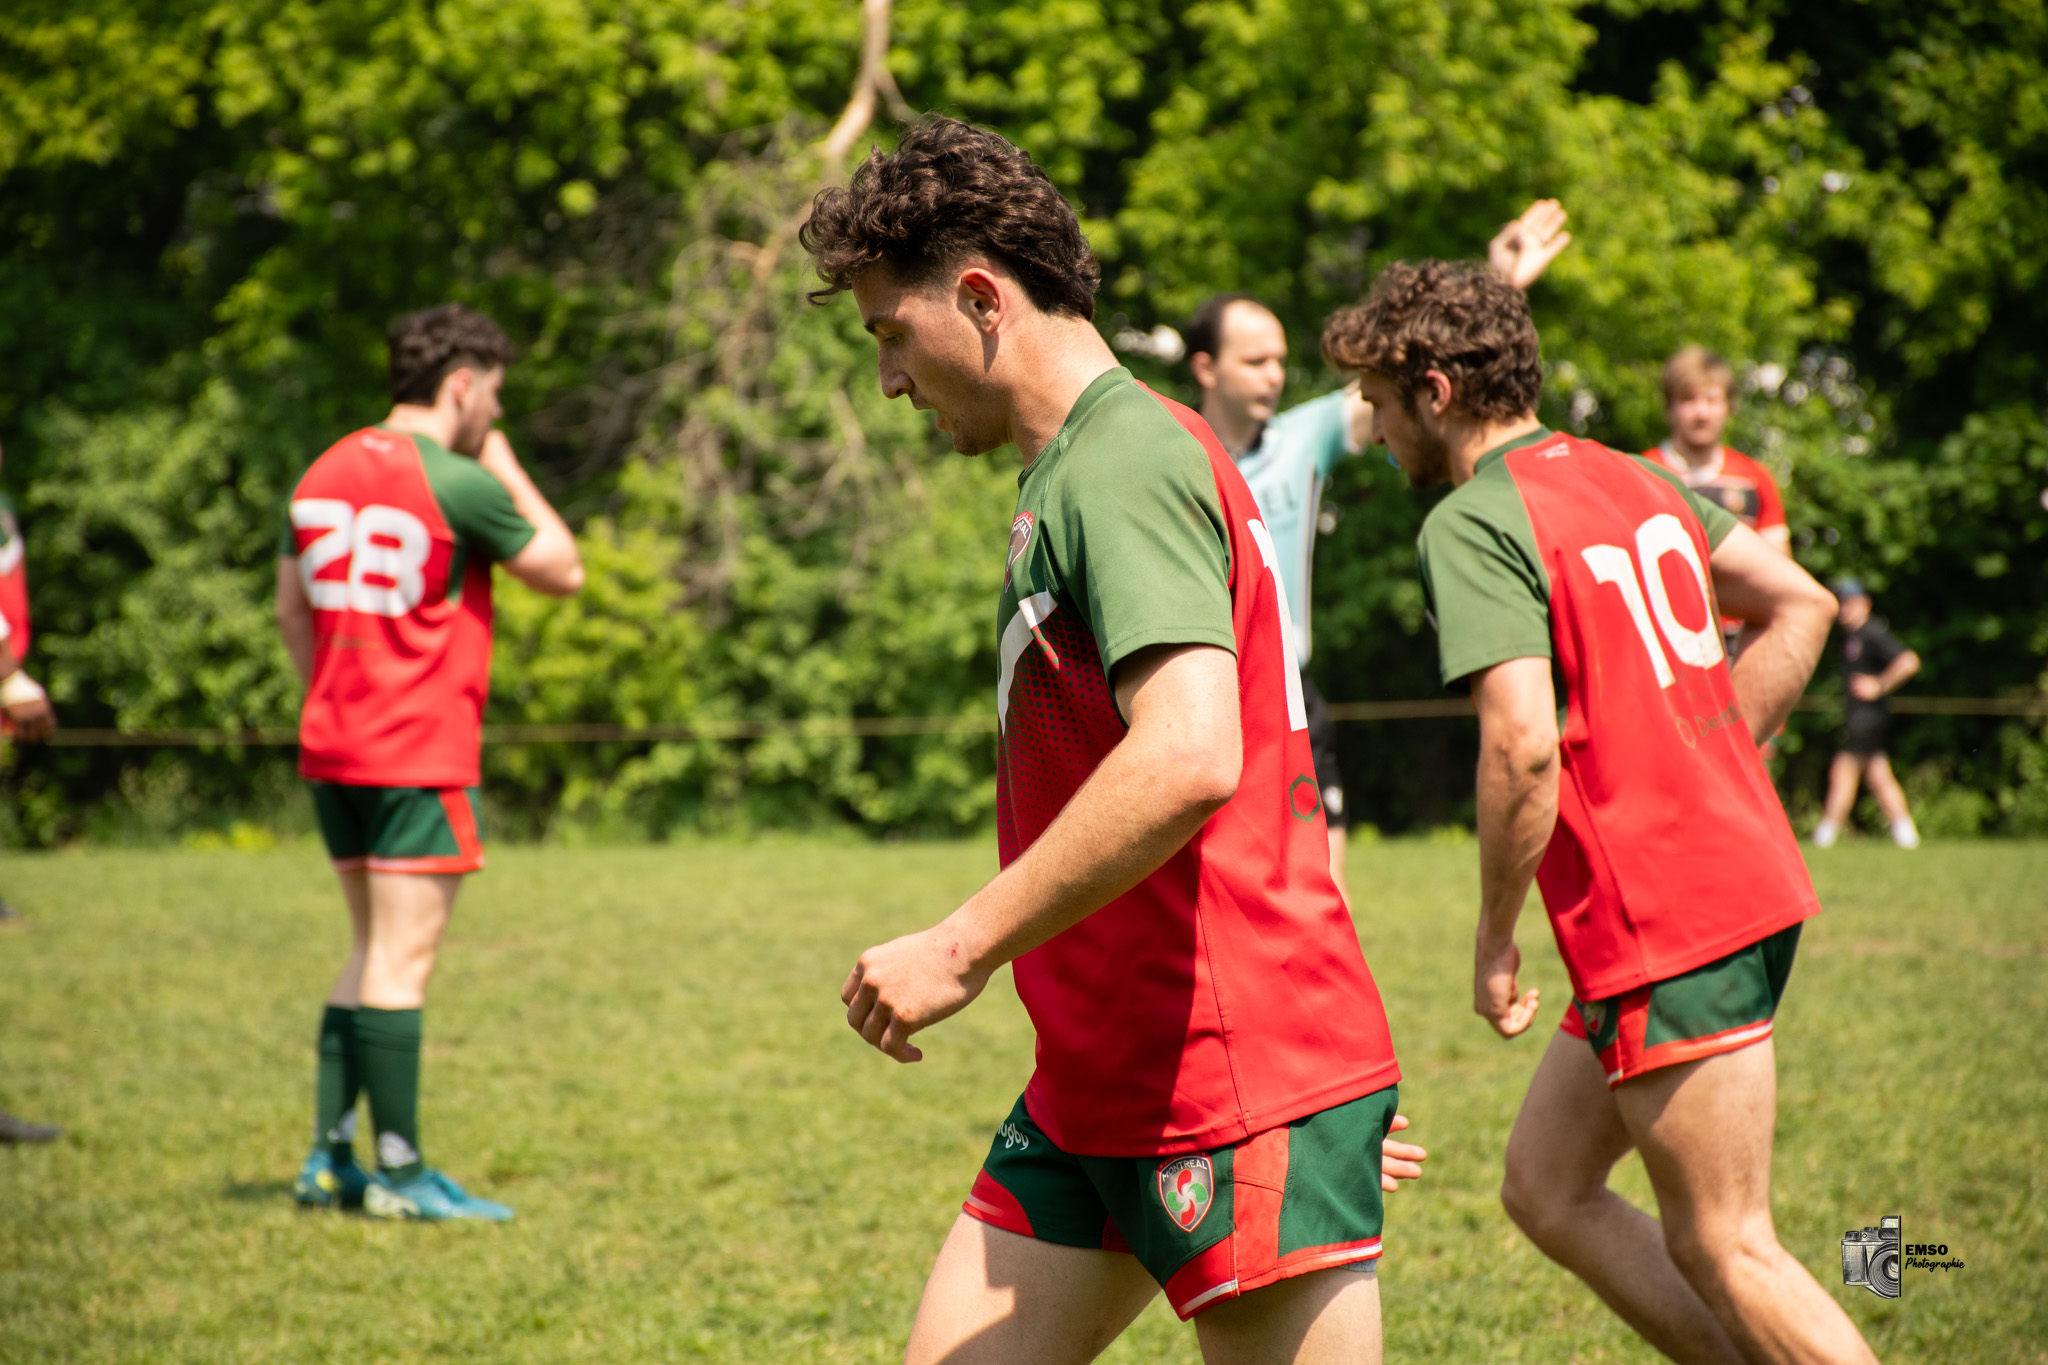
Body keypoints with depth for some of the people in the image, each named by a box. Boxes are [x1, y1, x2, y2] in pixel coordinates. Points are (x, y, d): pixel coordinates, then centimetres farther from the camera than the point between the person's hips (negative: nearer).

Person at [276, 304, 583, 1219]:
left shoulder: (324, 473, 10)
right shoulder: (457, 484, -12)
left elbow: (291, 610, 17)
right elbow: (564, 571, -1)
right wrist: (507, 468, 6)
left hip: (333, 748, 8)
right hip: (420, 757, -8)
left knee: (375, 952, 16)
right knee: (402, 962, -5)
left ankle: (329, 1157, 14)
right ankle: (400, 1173, -2)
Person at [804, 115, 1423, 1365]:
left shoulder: (1122, 463, -14)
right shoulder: (1072, 474, 18)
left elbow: (1188, 759, -28)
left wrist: (965, 946, -21)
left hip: (1236, 1091, -10)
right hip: (1096, 1088, 10)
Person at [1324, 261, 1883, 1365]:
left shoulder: (1469, 525, -13)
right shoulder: (1636, 479, 14)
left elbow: (1523, 743, -24)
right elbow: (1801, 606, 19)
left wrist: (1494, 937, -11)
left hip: (1665, 924, -9)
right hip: (1746, 873, 9)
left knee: (1724, 1251, -1)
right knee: (1545, 1188, 15)